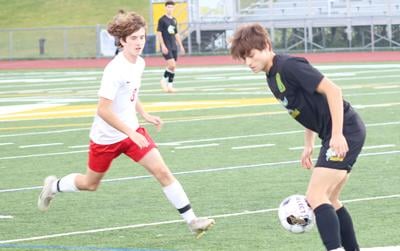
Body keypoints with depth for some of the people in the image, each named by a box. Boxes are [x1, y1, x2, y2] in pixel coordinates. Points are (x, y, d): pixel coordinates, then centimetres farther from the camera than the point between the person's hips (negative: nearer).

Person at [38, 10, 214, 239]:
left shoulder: (139, 63, -2)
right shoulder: (115, 70, -27)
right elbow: (103, 110, -29)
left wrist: (145, 115, 4)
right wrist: (131, 134, -30)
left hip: (132, 131, 6)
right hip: (107, 136, -6)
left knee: (162, 171, -9)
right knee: (91, 184, 15)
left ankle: (191, 220, -9)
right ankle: (54, 186, 44)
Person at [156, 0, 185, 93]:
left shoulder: (174, 20, 14)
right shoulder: (162, 19, -5)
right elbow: (159, 33, -9)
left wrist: (181, 45, 17)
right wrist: (163, 45, -17)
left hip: (174, 47, 7)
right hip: (166, 47, -7)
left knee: (173, 67, 5)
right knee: (172, 65, -17)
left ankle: (170, 85, 11)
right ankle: (164, 80, 3)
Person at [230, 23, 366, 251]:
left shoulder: (289, 66, -17)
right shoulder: (272, 77, 13)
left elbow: (332, 90, -21)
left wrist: (337, 134, -24)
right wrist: (308, 145, 20)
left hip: (345, 131, -10)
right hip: (331, 135, 10)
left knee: (316, 196, -16)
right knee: (329, 200, 15)